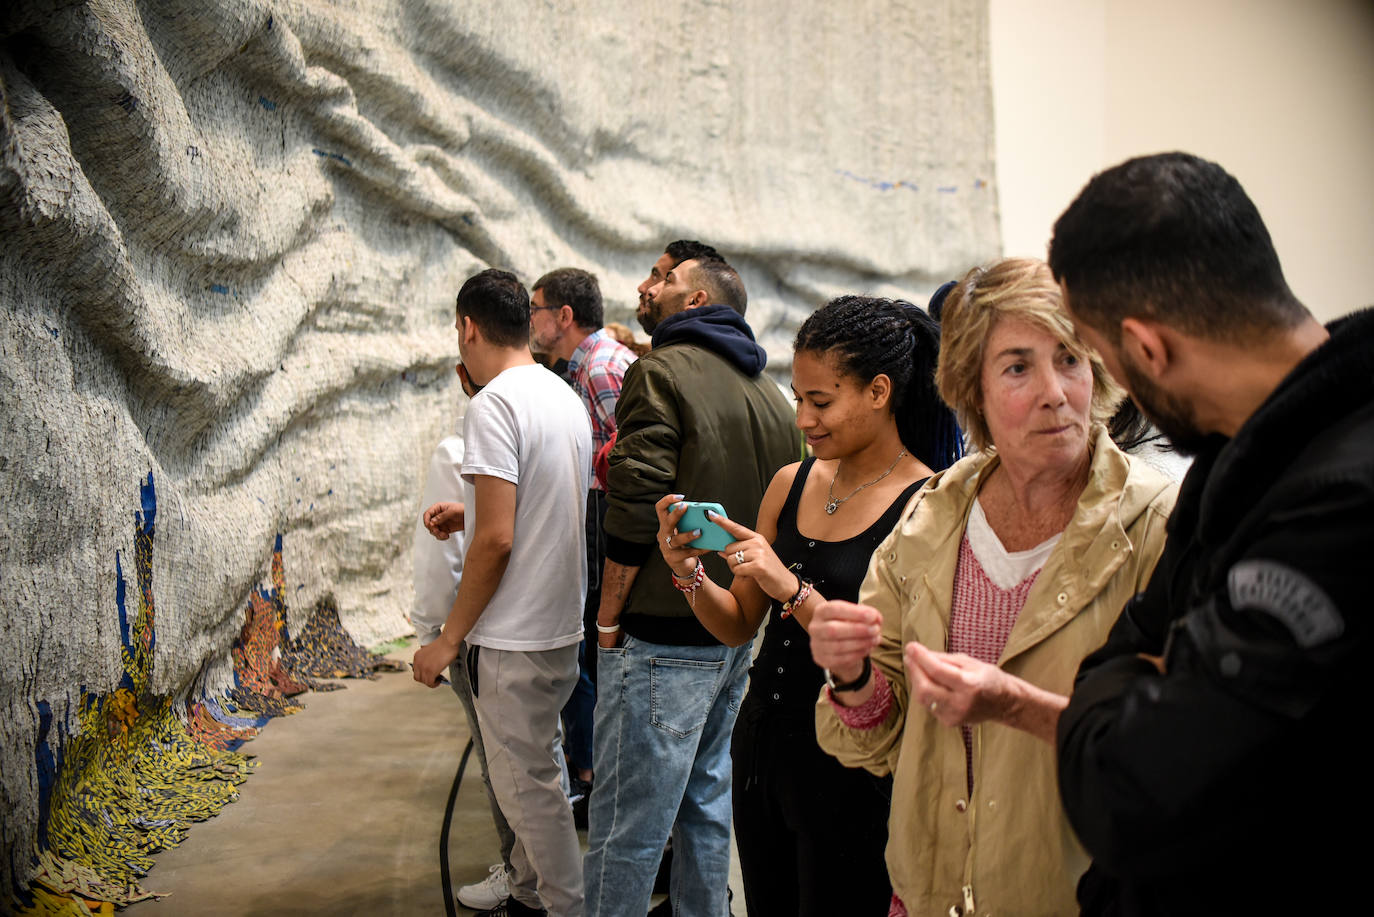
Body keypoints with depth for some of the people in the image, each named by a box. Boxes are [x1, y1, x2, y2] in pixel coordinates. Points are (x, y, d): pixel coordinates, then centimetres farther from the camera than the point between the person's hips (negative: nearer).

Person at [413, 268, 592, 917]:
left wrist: (449, 639, -15)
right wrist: (469, 514, 23)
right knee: (535, 775, 20)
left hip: (514, 639, -9)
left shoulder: (494, 404, -17)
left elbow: (497, 539, -22)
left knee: (529, 788, 2)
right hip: (562, 624, 9)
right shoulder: (565, 396, 10)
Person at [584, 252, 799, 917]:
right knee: (705, 803, 18)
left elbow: (636, 509, -16)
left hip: (663, 638, -8)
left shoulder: (662, 371, -9)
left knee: (627, 827, -4)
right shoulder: (769, 393, 14)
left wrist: (609, 618, -8)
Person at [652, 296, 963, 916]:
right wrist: (688, 570, -8)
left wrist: (792, 589, -25)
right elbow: (738, 626, 10)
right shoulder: (791, 484, 5)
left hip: (850, 769, -6)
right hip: (762, 741, 6)